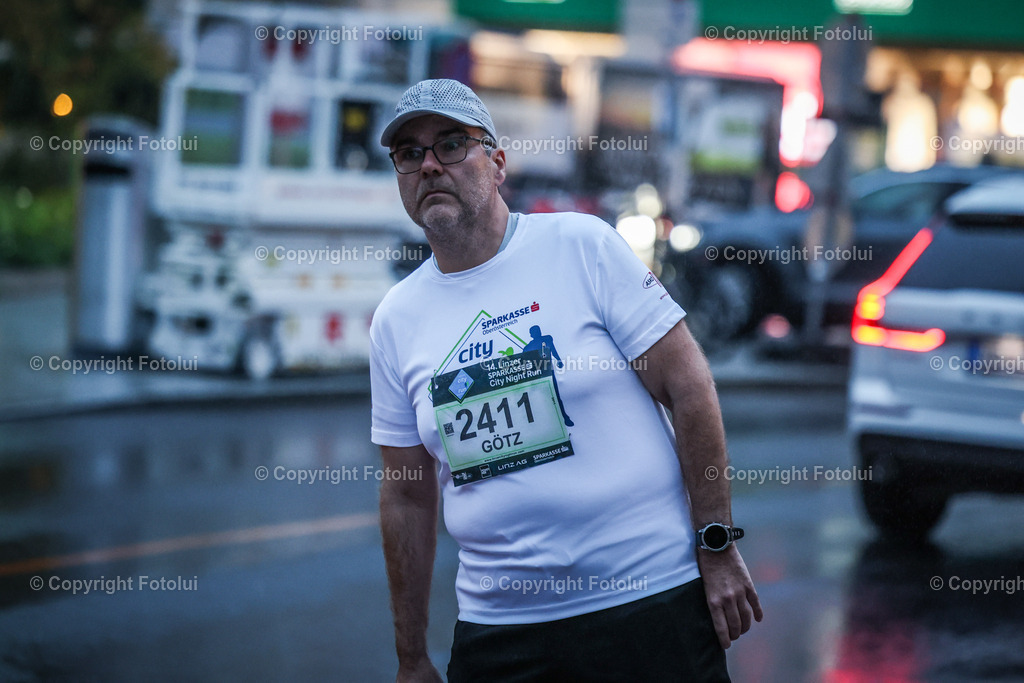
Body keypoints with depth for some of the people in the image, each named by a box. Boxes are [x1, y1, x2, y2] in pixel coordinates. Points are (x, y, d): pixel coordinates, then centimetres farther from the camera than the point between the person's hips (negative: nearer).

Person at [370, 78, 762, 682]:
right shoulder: (396, 320, 6)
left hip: (651, 600, -3)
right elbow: (409, 499, 11)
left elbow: (688, 385, -6)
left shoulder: (583, 245, -5)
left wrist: (718, 547, -10)